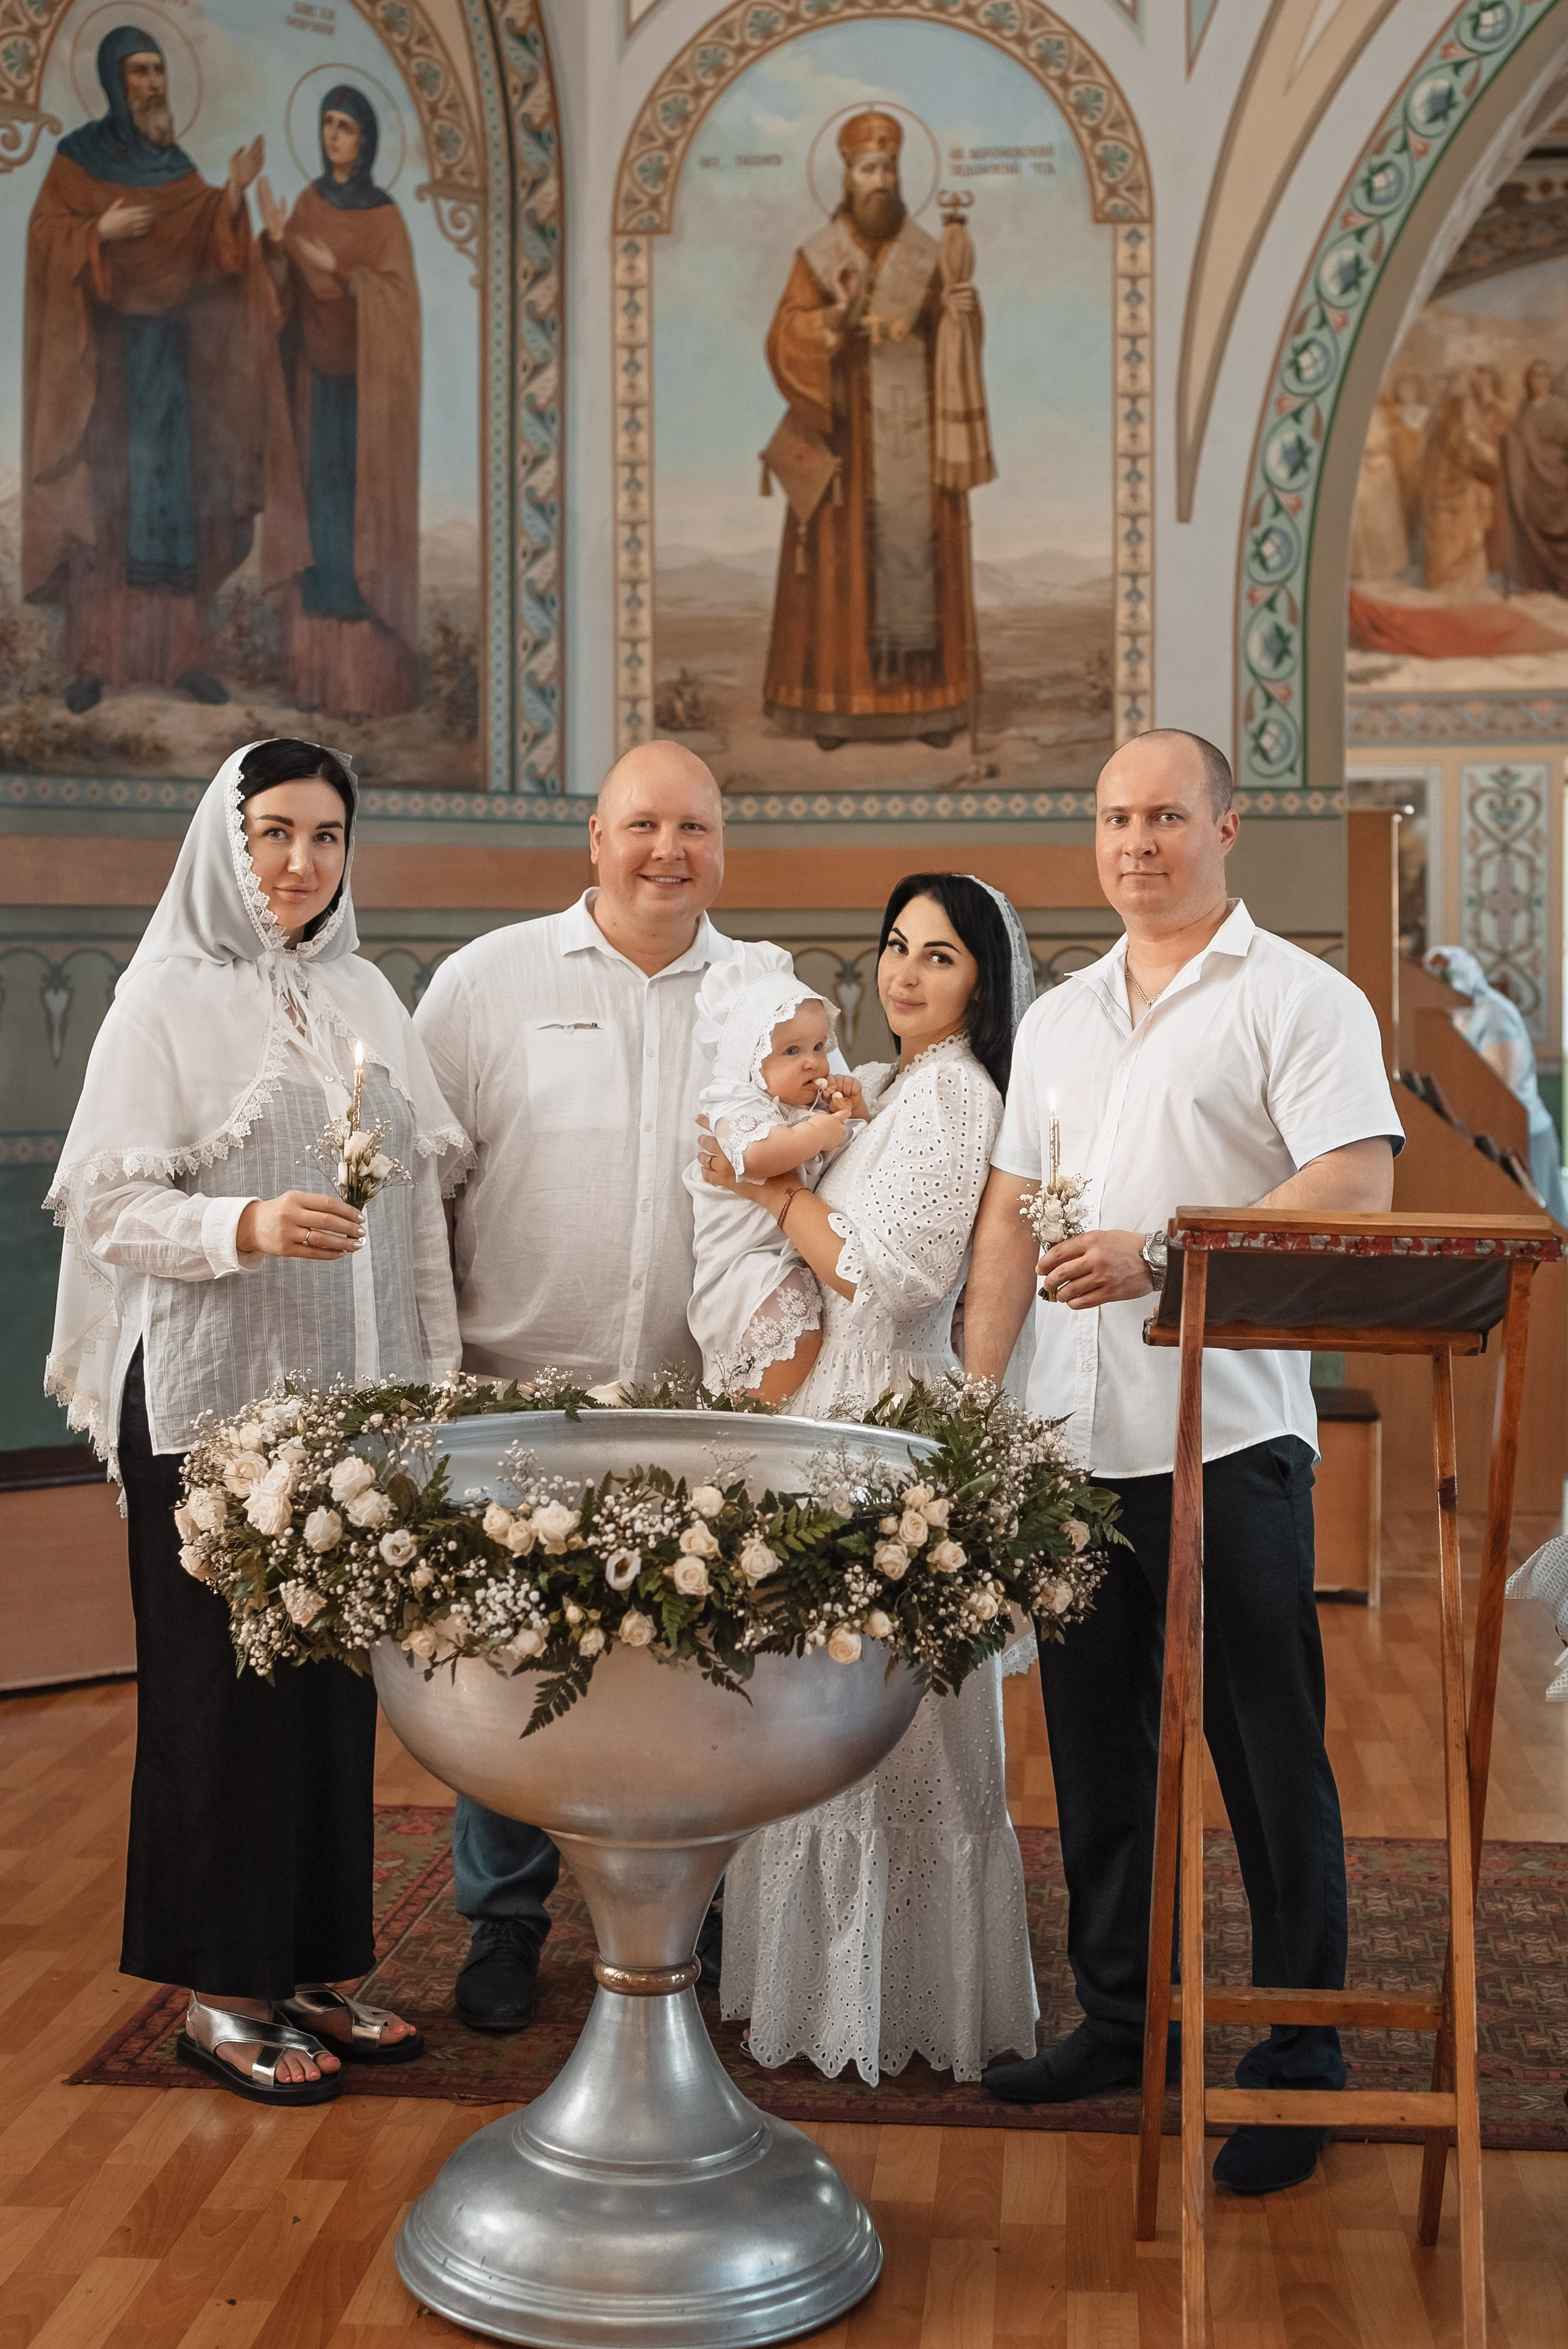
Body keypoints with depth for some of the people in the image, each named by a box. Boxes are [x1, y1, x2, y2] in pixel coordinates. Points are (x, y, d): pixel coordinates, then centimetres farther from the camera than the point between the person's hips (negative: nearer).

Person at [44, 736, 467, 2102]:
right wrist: (248, 1227, -25)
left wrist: (431, 1374, 7)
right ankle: (222, 1992, 14)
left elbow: (421, 1194, 13)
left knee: (339, 1677, 9)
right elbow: (106, 1204, -9)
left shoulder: (364, 995, 12)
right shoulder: (169, 999, -4)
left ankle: (315, 1967, 22)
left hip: (354, 1391, 5)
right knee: (226, 1683, 1)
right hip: (212, 1396, -5)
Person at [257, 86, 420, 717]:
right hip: (316, 379, 4)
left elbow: (397, 297, -12)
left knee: (364, 509, -5)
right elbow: (284, 291, 5)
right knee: (319, 505, 2)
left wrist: (339, 270, -24)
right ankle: (320, 669, 5)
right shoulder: (307, 205, 10)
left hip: (366, 381, -4)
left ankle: (373, 673, -1)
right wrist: (275, 241, -13)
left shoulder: (385, 217, -3)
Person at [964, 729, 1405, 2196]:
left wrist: (1160, 1259, -20)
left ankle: (1301, 2060, 13)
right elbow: (1010, 1214, 19)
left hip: (1228, 1433, -6)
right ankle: (1118, 2017, 28)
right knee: (1097, 1745, 14)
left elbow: (1355, 1193, -14)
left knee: (1270, 1759, 1)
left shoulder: (1298, 1000, -2)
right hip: (1073, 1440, 6)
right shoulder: (1059, 1018, 18)